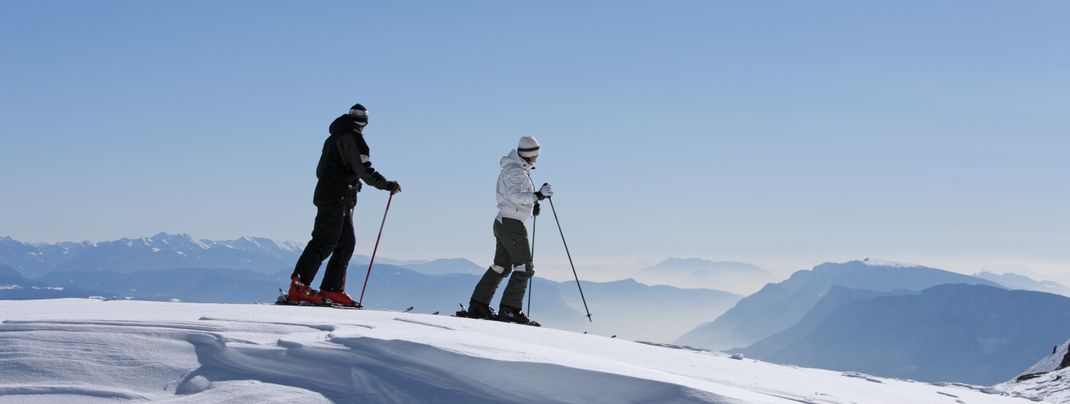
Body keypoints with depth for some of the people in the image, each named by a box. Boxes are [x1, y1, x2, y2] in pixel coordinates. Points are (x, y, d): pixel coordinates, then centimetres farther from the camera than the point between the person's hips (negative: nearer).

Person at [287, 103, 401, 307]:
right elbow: (365, 170, -17)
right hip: (337, 200, -10)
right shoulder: (353, 138, -8)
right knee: (324, 243, -12)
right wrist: (387, 185, -10)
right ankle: (298, 287, -15)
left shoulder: (333, 138, 21)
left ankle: (331, 290, 5)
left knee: (346, 243, 8)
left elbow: (320, 171, 28)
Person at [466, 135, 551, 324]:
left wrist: (531, 203, 15)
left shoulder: (517, 169, 16)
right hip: (512, 224, -10)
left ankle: (478, 305, 18)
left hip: (502, 222, 10)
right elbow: (515, 194, -29)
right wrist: (536, 196, -37)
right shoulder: (515, 171, -15)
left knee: (501, 267, 15)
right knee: (524, 268, -7)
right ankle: (510, 309, -8)